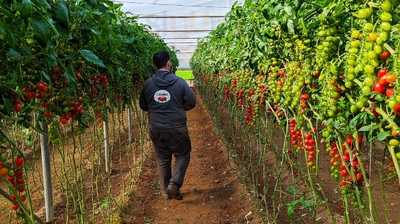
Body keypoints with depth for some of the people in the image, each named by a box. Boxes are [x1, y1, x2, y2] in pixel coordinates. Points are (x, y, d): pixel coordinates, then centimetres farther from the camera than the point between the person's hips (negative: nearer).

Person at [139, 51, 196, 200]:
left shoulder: (148, 84, -3)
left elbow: (143, 105, 7)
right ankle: (174, 184, -2)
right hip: (177, 128, -3)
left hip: (156, 128, 3)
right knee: (182, 156, 14)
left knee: (163, 160, 15)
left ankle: (166, 191, 23)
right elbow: (191, 103, -3)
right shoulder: (179, 82, -10)